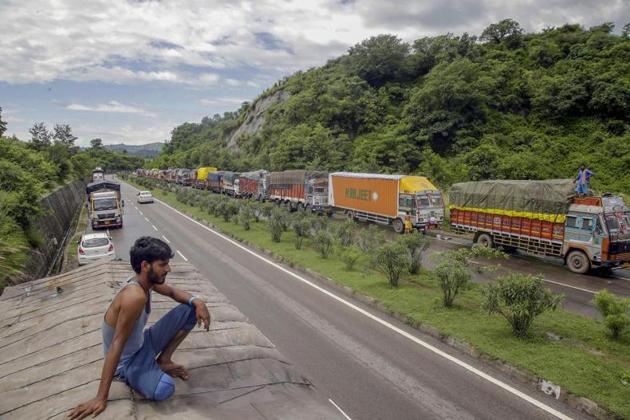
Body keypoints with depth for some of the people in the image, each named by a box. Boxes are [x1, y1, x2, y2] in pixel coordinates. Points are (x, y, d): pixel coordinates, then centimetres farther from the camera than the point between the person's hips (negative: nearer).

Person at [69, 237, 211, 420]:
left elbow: (173, 292, 9)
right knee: (163, 389, -36)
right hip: (127, 360, -7)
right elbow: (116, 345, -33)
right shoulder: (135, 296, -35)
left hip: (143, 344, 8)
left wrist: (196, 301, -13)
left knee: (190, 310, -3)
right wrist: (101, 398, -30)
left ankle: (163, 360, 7)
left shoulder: (147, 280, -10)